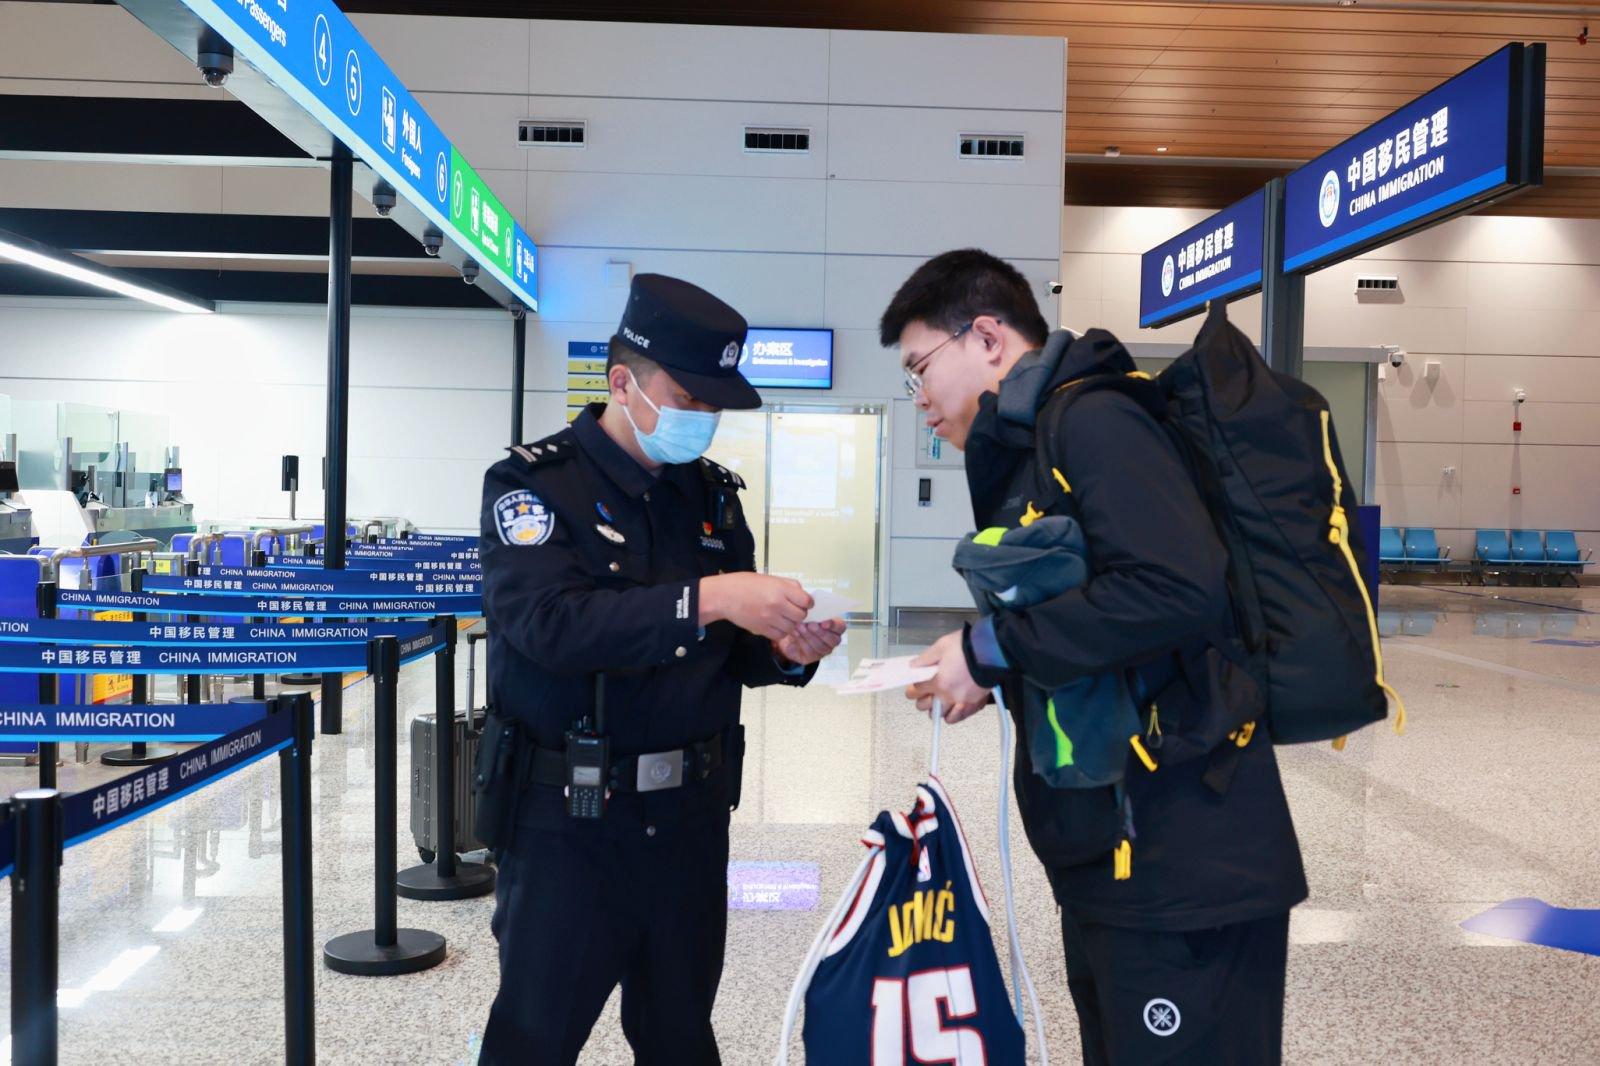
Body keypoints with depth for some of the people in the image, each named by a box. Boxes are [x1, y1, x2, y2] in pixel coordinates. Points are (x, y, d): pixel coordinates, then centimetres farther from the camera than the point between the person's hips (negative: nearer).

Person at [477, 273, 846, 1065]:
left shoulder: (712, 492, 8)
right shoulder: (534, 484, -8)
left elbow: (727, 651, 12)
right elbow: (547, 622, -26)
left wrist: (784, 653, -10)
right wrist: (703, 598, -33)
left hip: (690, 815, 5)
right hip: (568, 821, -5)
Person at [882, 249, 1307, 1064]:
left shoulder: (1092, 420, -13)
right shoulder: (1034, 445, 16)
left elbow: (1183, 592, -26)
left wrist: (992, 649, -18)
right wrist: (987, 670, 2)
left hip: (1184, 868, -9)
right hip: (1114, 861, 10)